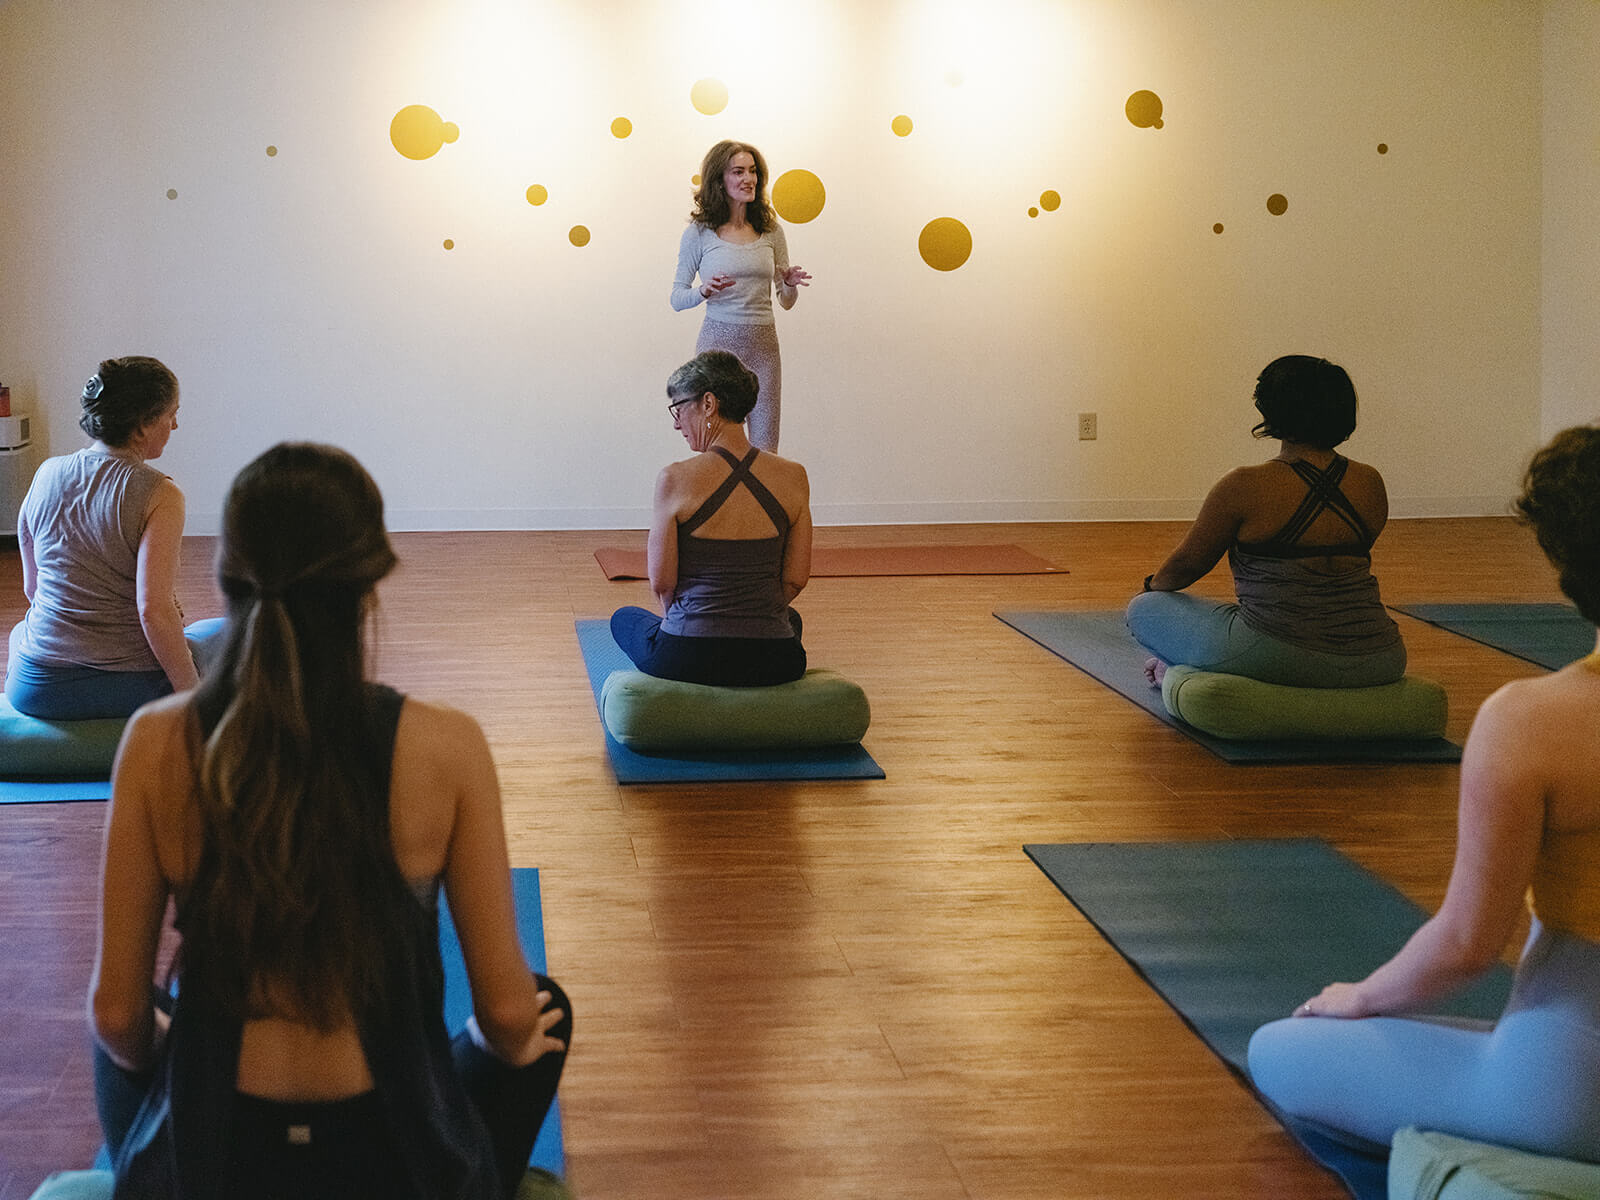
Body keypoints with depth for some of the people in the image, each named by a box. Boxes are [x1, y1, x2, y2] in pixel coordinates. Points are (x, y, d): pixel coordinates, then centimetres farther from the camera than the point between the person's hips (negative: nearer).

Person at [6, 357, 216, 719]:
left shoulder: (47, 474, 3)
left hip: (36, 689, 5)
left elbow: (31, 587, 12)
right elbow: (154, 611, -23)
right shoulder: (159, 495, -15)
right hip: (130, 691, -5)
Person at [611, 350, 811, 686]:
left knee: (625, 619, 34)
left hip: (686, 659, -3)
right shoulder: (793, 478, -4)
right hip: (774, 664, 3)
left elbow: (662, 583, -6)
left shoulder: (675, 479, -15)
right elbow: (795, 579, 3)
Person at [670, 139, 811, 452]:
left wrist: (790, 285, -7)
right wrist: (704, 291, -18)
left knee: (765, 450, 2)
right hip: (718, 341, -3)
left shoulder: (770, 231, 9)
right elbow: (676, 298, 2)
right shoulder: (700, 233, -1)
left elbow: (786, 302, 15)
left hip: (763, 344, 3)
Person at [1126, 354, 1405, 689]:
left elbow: (1187, 563, 3)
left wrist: (1153, 585, 27)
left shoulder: (1245, 487, -11)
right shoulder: (1371, 484, 4)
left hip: (1276, 658, -4)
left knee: (1144, 610, 14)